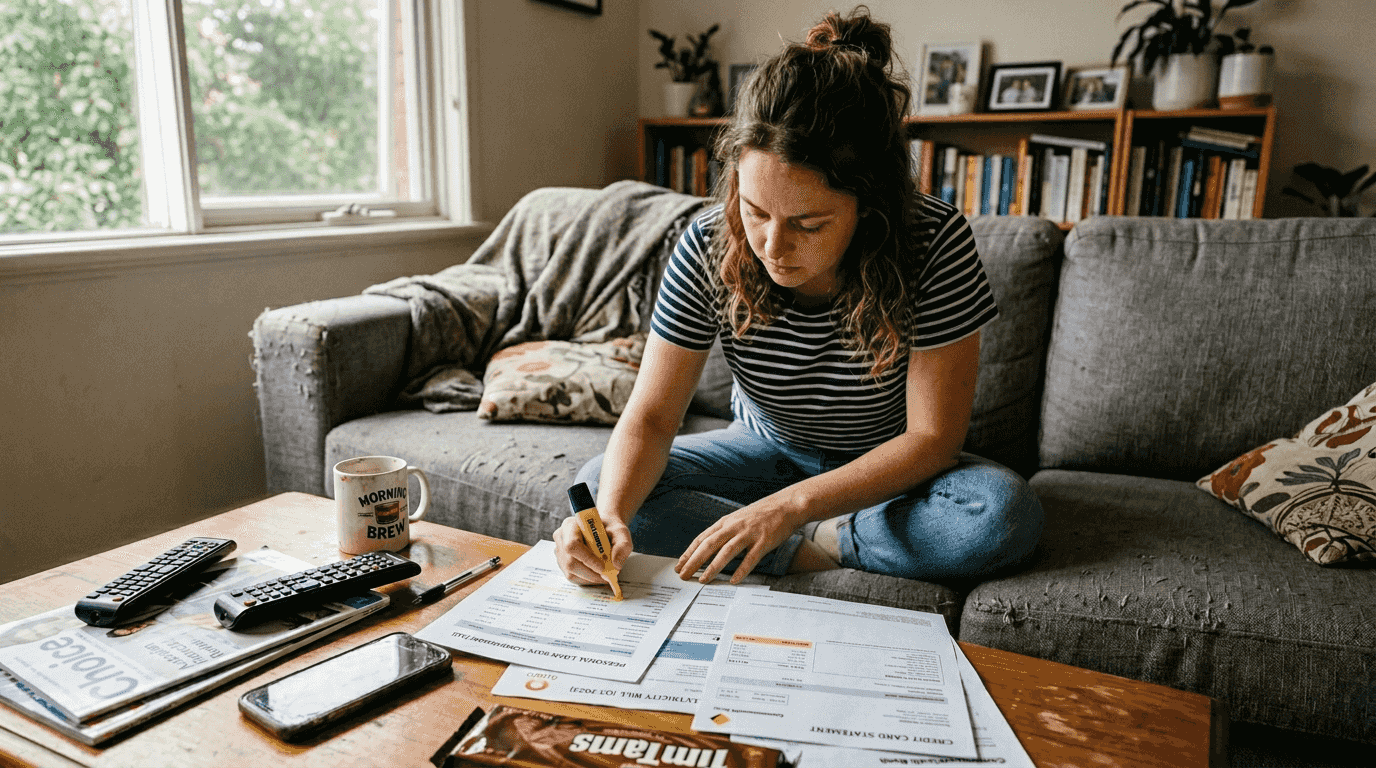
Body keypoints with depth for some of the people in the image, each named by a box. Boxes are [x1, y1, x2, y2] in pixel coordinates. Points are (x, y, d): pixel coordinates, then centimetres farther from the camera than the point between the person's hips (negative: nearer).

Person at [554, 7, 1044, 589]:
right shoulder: (709, 247, -22)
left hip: (888, 469, -1)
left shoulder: (936, 246, -27)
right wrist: (610, 516, -41)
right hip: (767, 451, 2)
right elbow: (651, 416, -19)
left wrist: (791, 507, -35)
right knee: (599, 485, -18)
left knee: (1006, 512, -31)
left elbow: (931, 438, -24)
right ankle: (814, 553, -19)